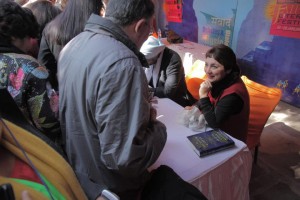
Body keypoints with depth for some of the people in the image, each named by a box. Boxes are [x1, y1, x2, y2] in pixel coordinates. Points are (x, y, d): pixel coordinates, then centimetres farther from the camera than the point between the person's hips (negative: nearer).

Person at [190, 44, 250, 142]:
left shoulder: (233, 93, -31)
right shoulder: (219, 80, -8)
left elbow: (214, 123, -28)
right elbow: (210, 101, 10)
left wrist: (203, 95, -31)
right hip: (217, 130, 6)